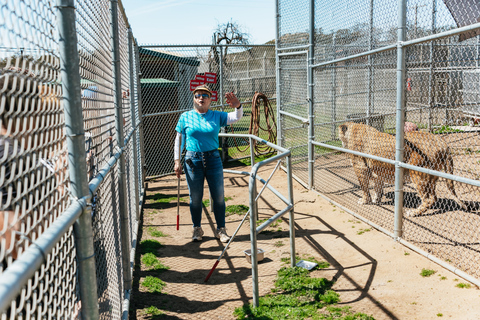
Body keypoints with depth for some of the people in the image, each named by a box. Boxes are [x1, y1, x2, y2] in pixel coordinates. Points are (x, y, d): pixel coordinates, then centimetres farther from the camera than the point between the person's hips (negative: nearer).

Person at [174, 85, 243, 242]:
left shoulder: (217, 116, 3)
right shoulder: (185, 117, 2)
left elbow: (236, 118, -10)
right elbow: (178, 139, 7)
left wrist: (238, 106, -33)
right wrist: (177, 161, 1)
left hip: (213, 159, 1)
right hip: (193, 160, 0)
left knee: (218, 197, 5)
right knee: (195, 198, 8)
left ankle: (221, 229, 21)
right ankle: (197, 229, 27)